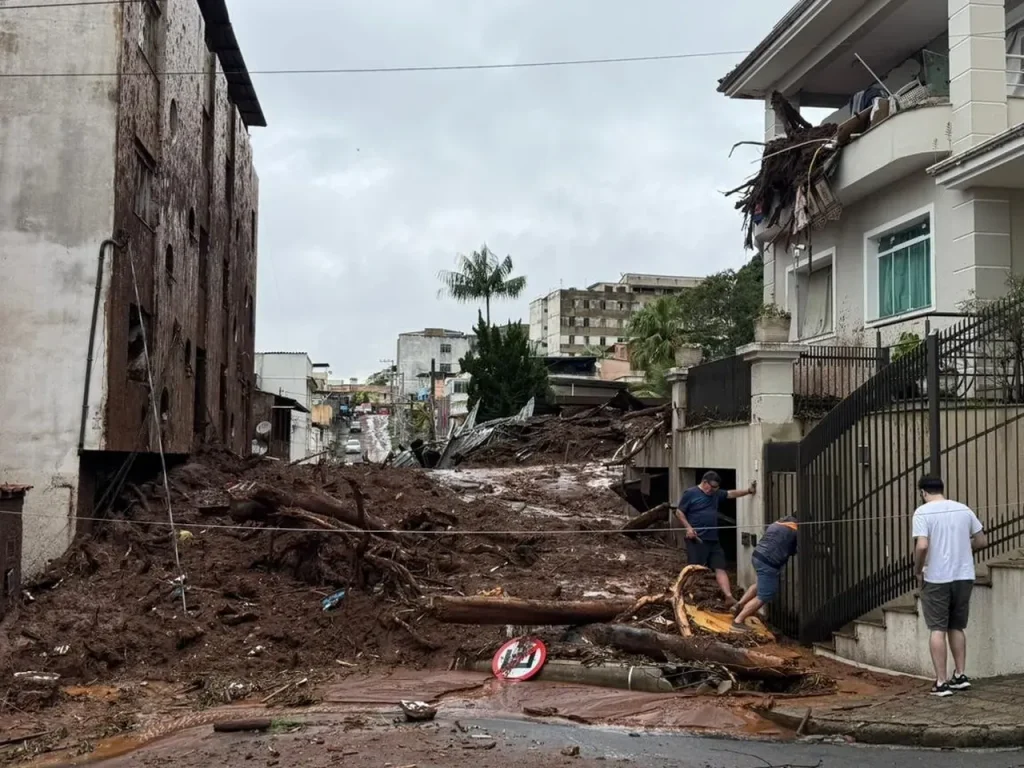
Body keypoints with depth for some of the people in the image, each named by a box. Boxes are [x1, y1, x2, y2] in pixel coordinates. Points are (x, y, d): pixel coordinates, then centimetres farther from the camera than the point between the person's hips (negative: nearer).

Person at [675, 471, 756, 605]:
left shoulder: (716, 494, 15)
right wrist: (688, 527, -16)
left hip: (713, 539, 7)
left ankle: (729, 597, -9)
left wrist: (748, 491, 7)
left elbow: (731, 494, 20)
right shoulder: (690, 493, -6)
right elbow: (679, 512, -5)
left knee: (720, 568, -2)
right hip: (697, 539, -7)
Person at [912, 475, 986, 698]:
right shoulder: (963, 509, 6)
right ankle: (960, 675, 20)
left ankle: (941, 682, 0)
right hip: (964, 576, 5)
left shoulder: (923, 512, -10)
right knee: (957, 627, 19)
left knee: (938, 629, 1)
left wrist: (917, 569, -5)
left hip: (937, 578, -5)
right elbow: (981, 541, 9)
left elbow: (922, 546, -20)